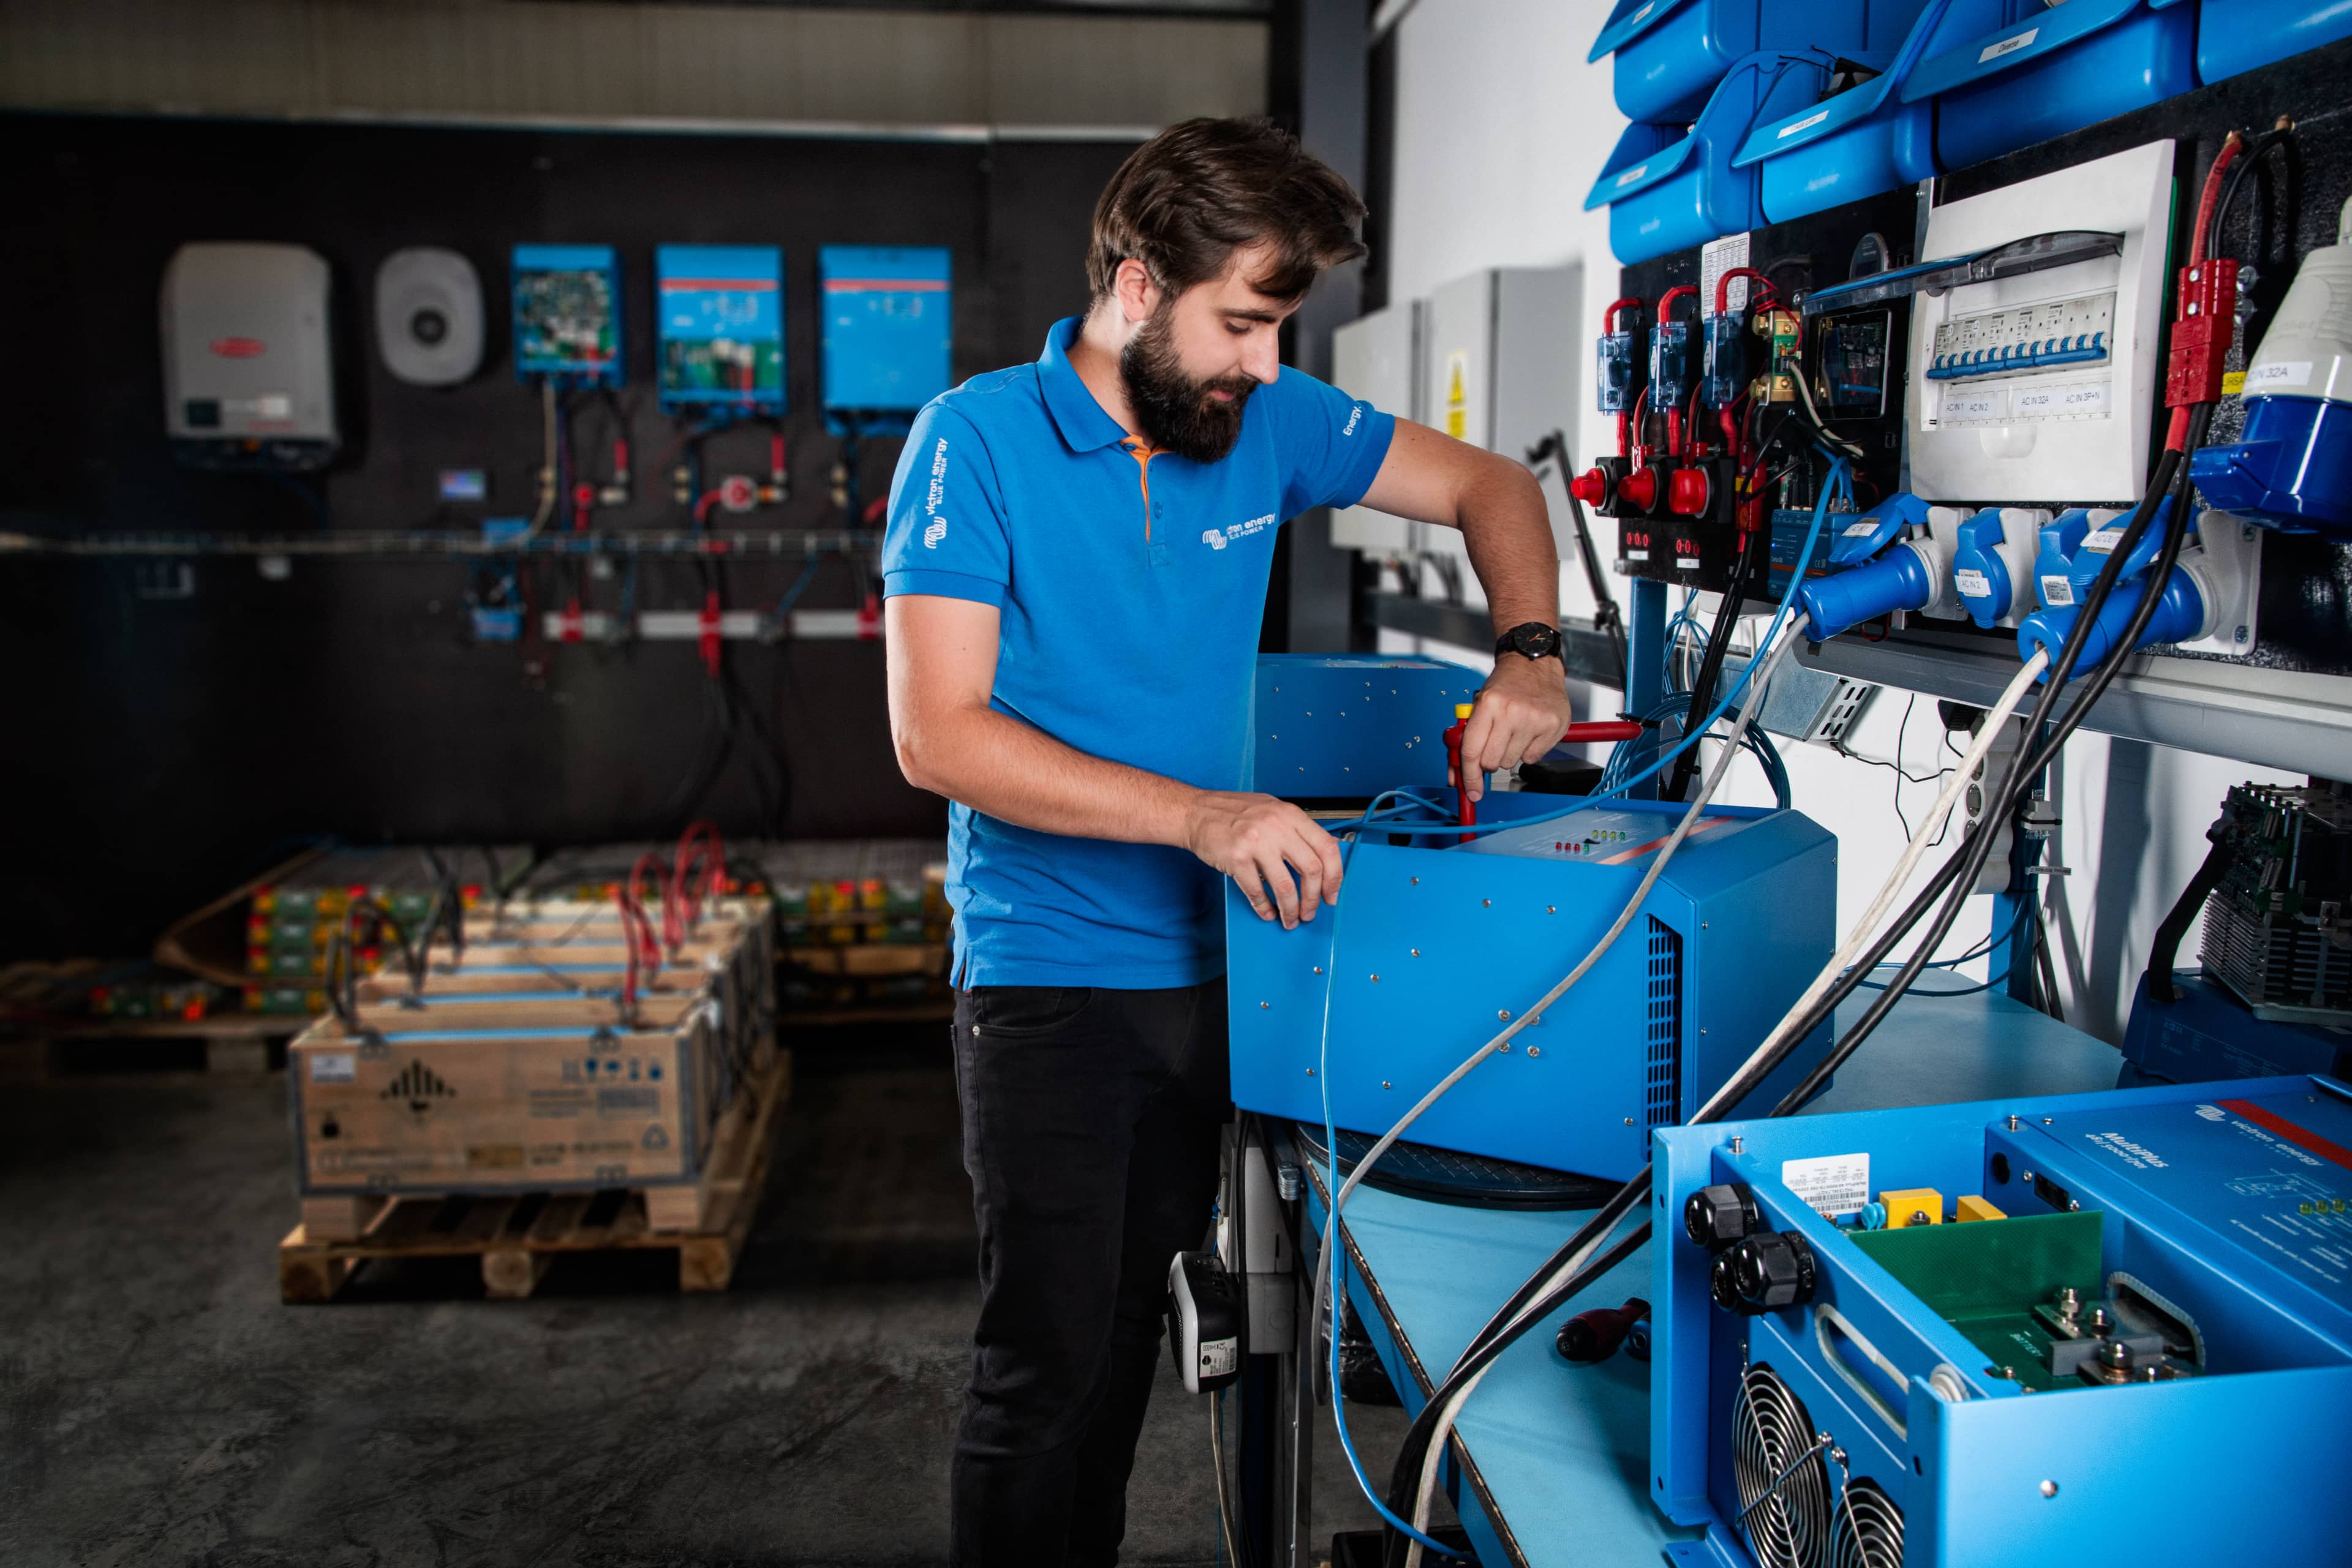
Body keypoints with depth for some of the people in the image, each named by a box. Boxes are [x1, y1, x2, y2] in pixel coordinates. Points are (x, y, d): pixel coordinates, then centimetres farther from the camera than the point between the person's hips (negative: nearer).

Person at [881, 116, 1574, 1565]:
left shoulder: (1268, 421, 2)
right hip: (1052, 979, -5)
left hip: (1210, 964, 5)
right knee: (1047, 1368, -1)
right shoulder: (977, 441, -12)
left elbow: (1491, 486, 13)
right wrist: (1201, 817, -27)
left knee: (1131, 1336, 17)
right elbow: (940, 735, -20)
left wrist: (1529, 651, -6)